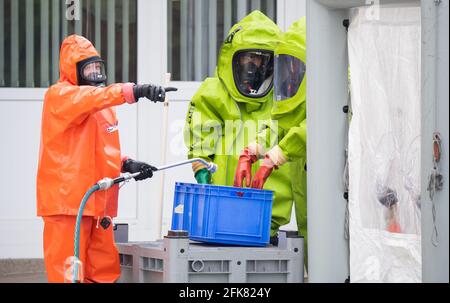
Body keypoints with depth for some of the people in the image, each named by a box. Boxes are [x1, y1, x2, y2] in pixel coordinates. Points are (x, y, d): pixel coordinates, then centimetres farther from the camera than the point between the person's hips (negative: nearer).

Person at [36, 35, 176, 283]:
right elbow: (90, 98, -27)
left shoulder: (104, 106, 21)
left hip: (98, 204, 8)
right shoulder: (59, 95, -6)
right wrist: (133, 92, -39)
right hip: (67, 200, -8)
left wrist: (127, 164, 7)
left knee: (105, 270, 7)